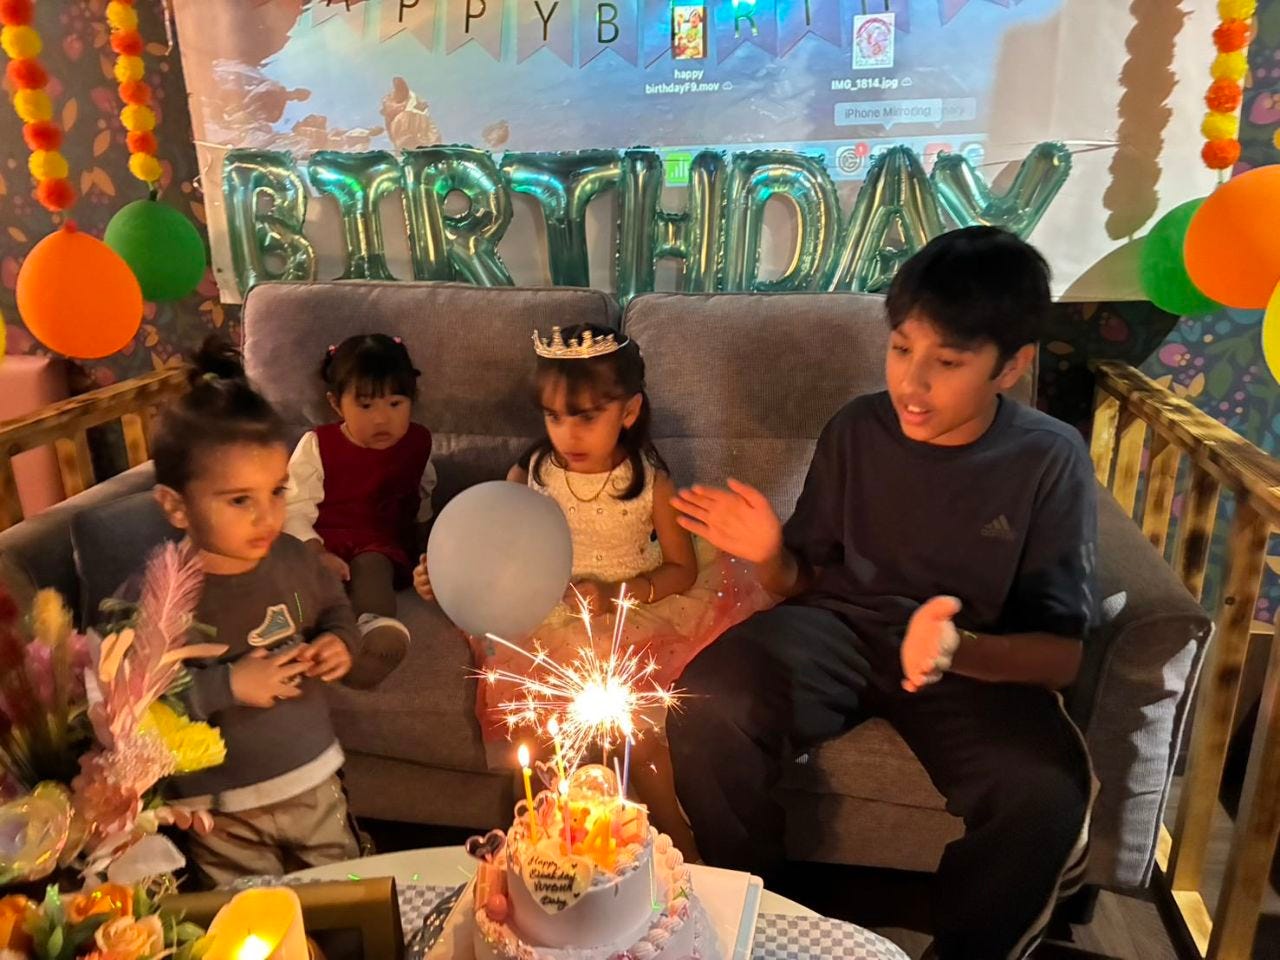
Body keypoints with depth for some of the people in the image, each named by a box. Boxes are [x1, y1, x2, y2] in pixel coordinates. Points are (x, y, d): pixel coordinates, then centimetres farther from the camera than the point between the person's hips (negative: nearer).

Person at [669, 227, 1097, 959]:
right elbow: (808, 582, 6)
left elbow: (1063, 653, -11)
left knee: (1046, 794, -31)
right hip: (842, 626, 2)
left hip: (984, 659, -1)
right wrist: (771, 556, -18)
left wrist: (961, 650, -32)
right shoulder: (857, 429, -3)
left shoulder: (1051, 462, -10)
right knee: (707, 708, -26)